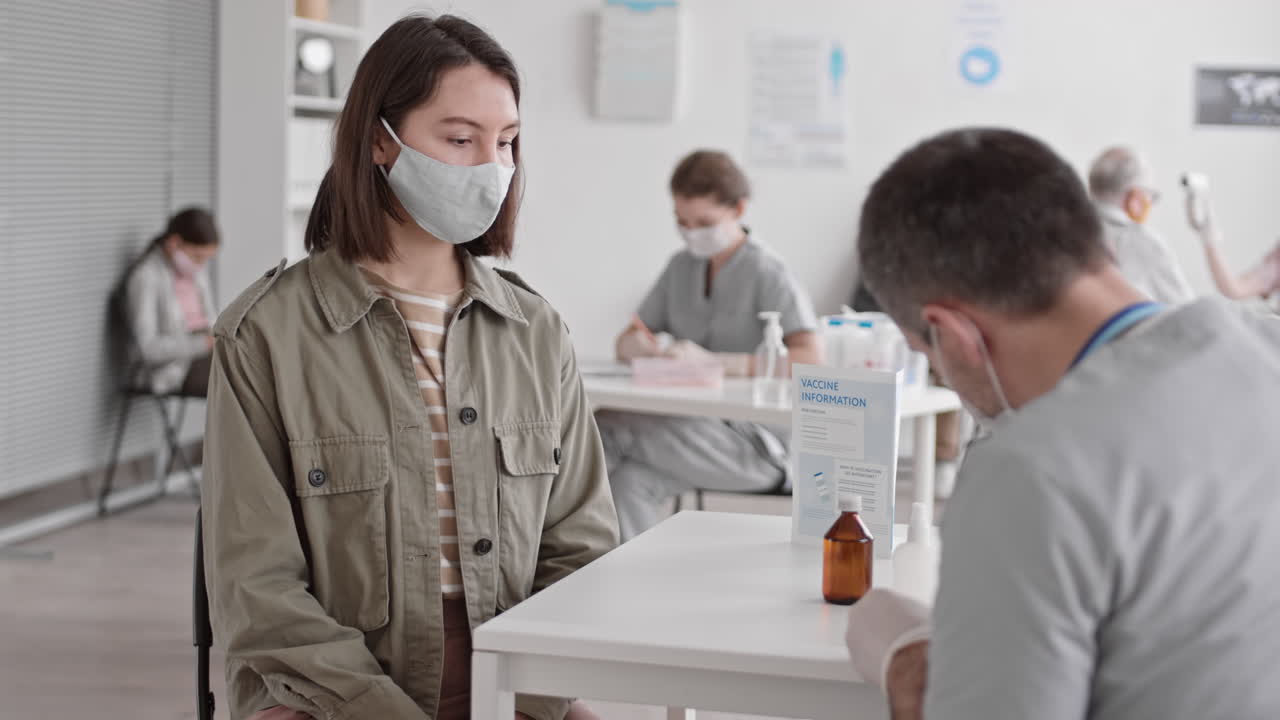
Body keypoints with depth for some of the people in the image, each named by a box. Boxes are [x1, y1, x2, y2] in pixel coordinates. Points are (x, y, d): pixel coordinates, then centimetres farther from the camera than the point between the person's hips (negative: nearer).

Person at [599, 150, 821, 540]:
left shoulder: (767, 273, -7)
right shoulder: (682, 266, 14)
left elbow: (810, 359, -21)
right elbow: (624, 346, 16)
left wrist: (710, 359, -28)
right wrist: (638, 344, -12)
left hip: (755, 445, -6)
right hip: (689, 429, 6)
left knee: (606, 425, -26)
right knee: (628, 482, -28)